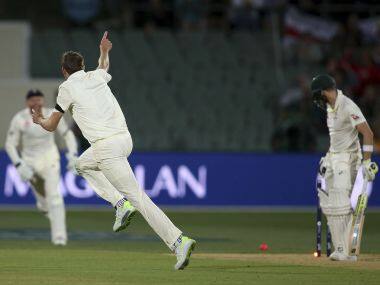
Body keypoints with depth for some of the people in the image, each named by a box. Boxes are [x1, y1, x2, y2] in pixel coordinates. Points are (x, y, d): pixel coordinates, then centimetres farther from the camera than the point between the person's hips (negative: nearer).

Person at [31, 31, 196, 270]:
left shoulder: (67, 88, 0)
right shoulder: (97, 76, 15)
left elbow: (51, 126, 11)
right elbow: (104, 67, 44)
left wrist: (39, 120, 32)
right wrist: (104, 52, 63)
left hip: (107, 147, -7)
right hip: (125, 140, 7)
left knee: (138, 196, -12)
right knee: (83, 164, 31)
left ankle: (178, 241, -24)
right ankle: (122, 204, 14)